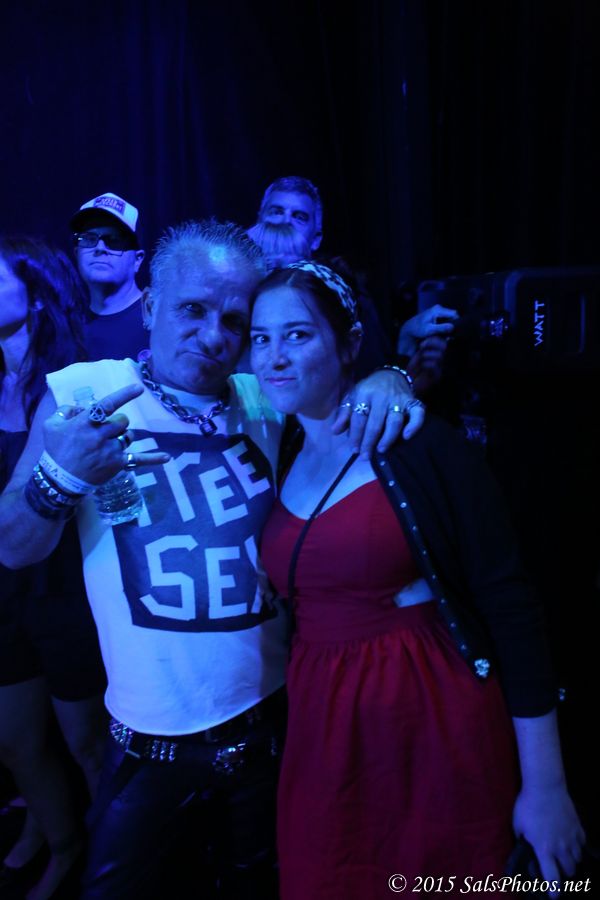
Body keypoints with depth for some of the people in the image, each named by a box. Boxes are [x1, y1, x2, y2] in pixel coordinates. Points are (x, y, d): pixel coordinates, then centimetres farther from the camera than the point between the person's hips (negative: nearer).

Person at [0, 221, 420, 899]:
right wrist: (63, 476, -29)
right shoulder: (81, 393, -10)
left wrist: (390, 380, -20)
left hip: (267, 714, 3)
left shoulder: (263, 402, -3)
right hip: (150, 735, -2)